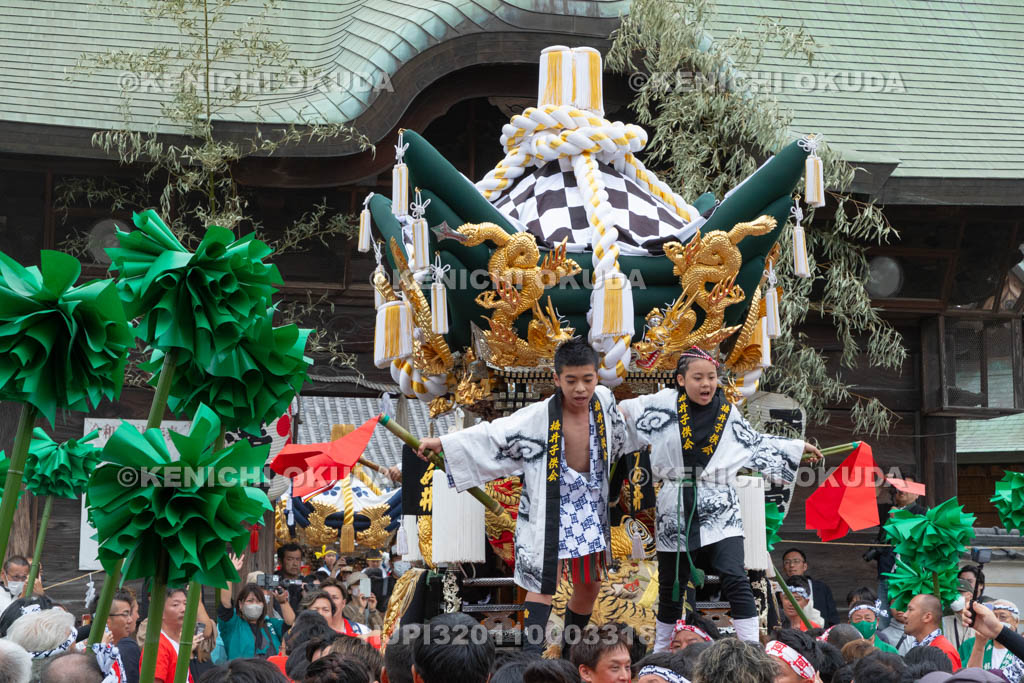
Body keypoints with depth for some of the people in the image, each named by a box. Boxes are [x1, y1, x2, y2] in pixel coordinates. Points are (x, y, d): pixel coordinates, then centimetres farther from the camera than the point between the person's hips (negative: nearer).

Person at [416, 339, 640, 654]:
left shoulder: (604, 400, -8)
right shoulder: (538, 418, -22)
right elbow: (492, 435, -21)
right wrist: (442, 443, -27)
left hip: (591, 507, 5)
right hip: (549, 510, -5)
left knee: (590, 584, 14)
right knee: (544, 583, -11)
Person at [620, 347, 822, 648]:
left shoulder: (728, 413, 6)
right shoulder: (665, 402, -2)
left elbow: (756, 442, 22)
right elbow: (626, 410, 10)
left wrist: (799, 447, 27)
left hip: (719, 510, 0)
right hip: (675, 510, 0)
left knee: (735, 580, -15)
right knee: (670, 586, 11)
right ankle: (660, 652, 29)